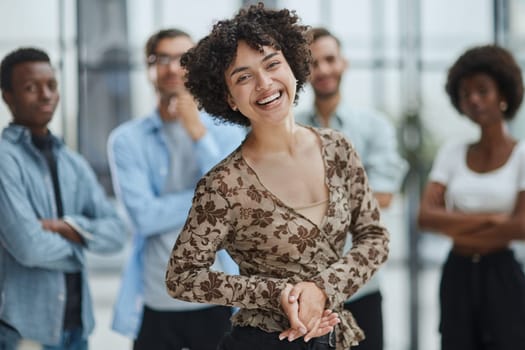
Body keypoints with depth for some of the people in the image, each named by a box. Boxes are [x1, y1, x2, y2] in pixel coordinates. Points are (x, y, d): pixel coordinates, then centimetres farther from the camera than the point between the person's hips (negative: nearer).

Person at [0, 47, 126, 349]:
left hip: (76, 322, 6)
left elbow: (116, 233, 5)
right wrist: (79, 240, -1)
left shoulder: (74, 164, 11)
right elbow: (29, 247, -19)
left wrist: (65, 226, -12)